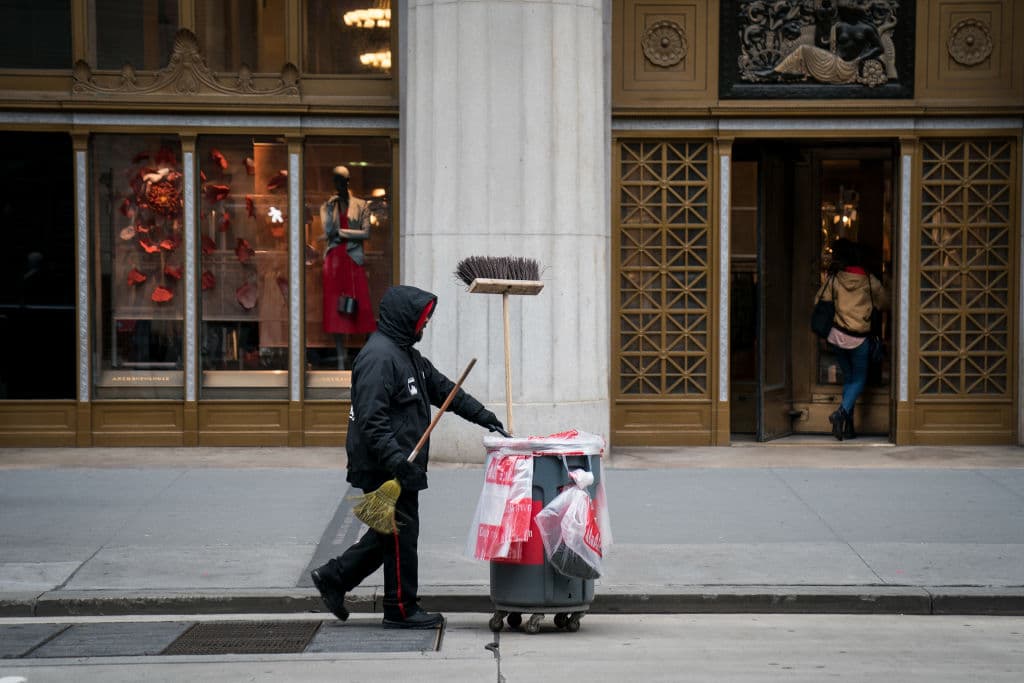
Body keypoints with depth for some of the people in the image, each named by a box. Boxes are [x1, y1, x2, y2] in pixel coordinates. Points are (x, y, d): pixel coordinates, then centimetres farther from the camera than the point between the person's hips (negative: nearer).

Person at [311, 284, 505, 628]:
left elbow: (441, 387, 26)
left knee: (391, 533, 16)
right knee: (402, 534, -2)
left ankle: (333, 576, 25)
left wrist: (481, 414, 21)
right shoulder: (379, 357, -17)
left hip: (399, 466, 11)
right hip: (384, 468, -11)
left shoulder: (406, 355, 17)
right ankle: (400, 610, 8)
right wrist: (397, 461, -29)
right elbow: (371, 420, -24)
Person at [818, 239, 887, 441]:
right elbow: (884, 303, 7)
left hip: (838, 335, 2)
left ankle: (848, 425, 10)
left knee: (848, 378, 16)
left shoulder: (833, 280, -5)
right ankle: (842, 412, -19)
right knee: (859, 380, 8)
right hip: (860, 339, -2)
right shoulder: (869, 281, -4)